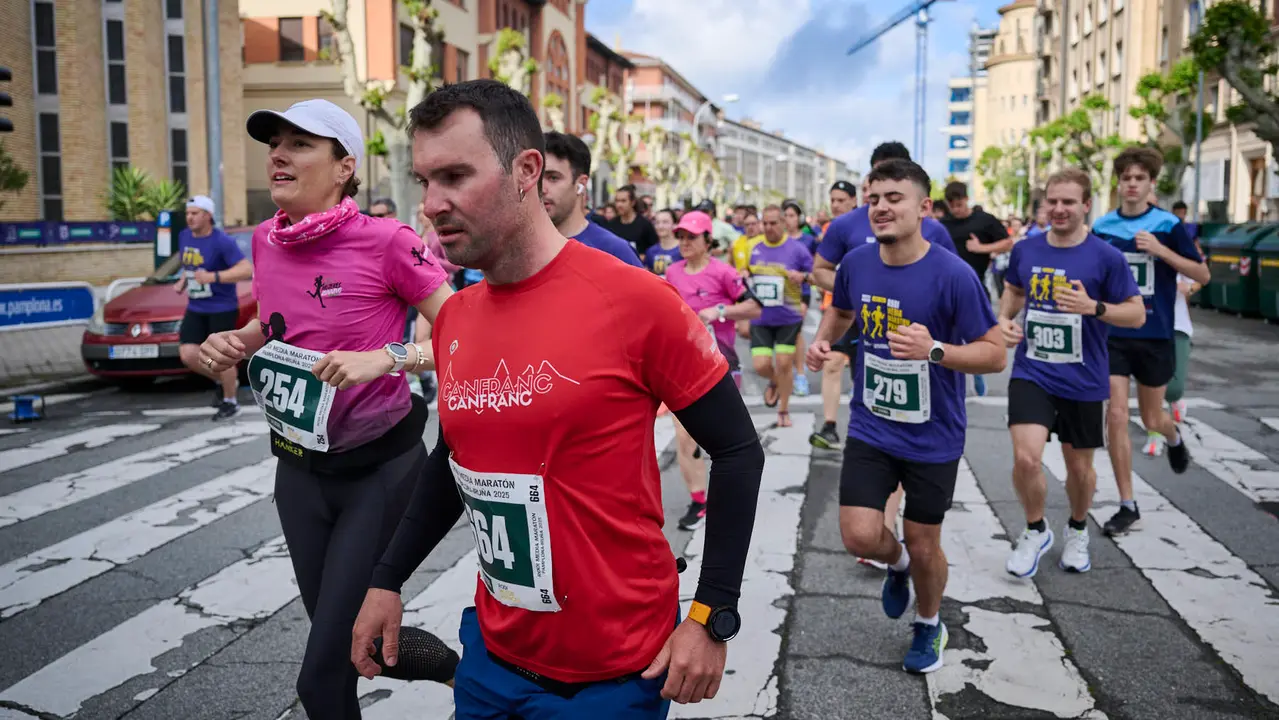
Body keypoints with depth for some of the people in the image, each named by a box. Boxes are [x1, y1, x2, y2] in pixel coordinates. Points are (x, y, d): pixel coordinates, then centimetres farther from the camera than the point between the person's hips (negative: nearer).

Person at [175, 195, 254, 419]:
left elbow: (246, 270, -24)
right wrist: (182, 282, 5)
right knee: (188, 355, -3)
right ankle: (222, 382, 23)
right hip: (195, 308, 6)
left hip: (222, 309, -6)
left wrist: (213, 277, -33)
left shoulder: (222, 241, -16)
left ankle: (230, 401, 20)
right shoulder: (184, 236, 6)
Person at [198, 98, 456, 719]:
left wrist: (387, 357, -31)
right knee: (335, 632, 19)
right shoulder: (266, 240, 2)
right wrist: (233, 343, -1)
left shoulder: (386, 241, -16)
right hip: (298, 469, 7)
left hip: (379, 469, -6)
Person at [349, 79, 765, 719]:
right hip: (492, 654, 6)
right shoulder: (453, 319, 0)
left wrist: (712, 617, -14)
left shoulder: (634, 302, -18)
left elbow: (737, 450, -11)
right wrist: (387, 581, 11)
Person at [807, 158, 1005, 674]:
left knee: (923, 545, 10)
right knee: (860, 537, -8)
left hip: (932, 437, -3)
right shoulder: (856, 264, -5)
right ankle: (897, 563, 31)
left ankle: (929, 626, 42)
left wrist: (934, 350, -32)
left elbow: (995, 354, -16)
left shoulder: (953, 275, -19)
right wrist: (823, 340, -2)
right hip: (870, 428, 3)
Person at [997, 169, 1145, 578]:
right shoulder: (1025, 250, 0)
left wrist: (1093, 307, -23)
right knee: (1026, 458, -16)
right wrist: (1005, 319, 1)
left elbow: (1137, 314, -5)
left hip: (1083, 381, -1)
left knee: (1079, 468, 13)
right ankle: (1035, 531, 12)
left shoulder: (1106, 257, -9)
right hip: (1030, 373, 1)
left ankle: (1077, 532, 43)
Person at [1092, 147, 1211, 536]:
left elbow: (1203, 274, -5)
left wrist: (1160, 250, -17)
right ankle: (1128, 505, 4)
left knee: (1152, 419, 12)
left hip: (1155, 335, -1)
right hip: (1112, 335, 1)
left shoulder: (1168, 225, -5)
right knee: (1116, 416, -8)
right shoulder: (1102, 227, 1)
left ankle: (1174, 436, 52)